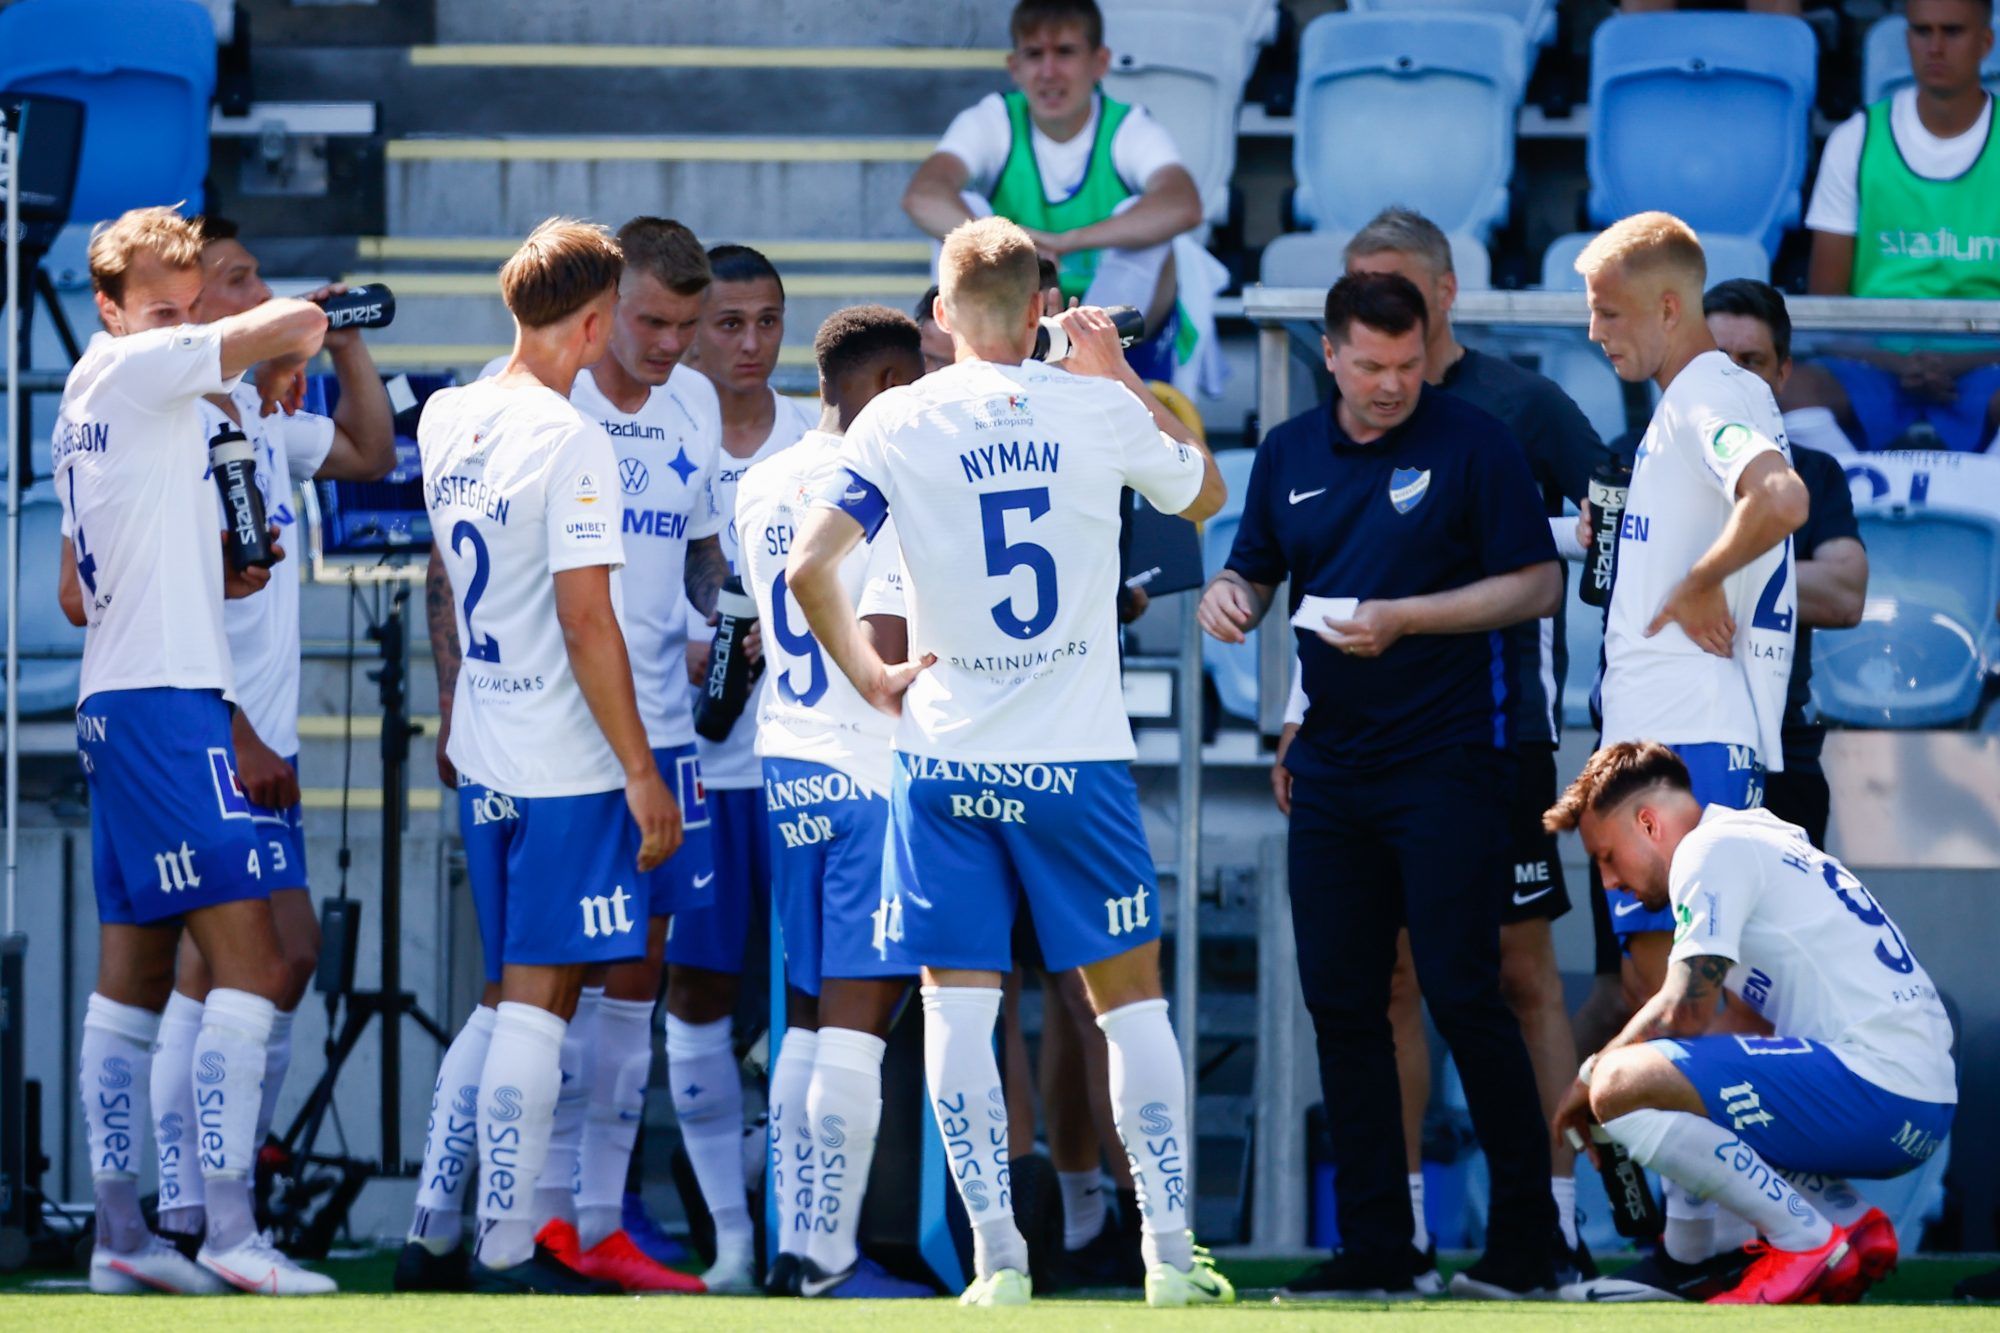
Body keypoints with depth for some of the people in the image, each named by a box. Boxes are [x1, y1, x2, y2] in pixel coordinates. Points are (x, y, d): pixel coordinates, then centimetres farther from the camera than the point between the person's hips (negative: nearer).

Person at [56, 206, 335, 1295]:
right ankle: (229, 1232, -18)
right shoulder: (130, 369, -9)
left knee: (135, 976, 10)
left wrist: (219, 579, 13)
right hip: (168, 700, -10)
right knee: (251, 961, -13)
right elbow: (298, 322, -16)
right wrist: (279, 365, 7)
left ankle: (119, 1235, 10)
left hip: (112, 704, 10)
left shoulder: (84, 402, 18)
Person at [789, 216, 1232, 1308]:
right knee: (1130, 998, 9)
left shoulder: (895, 424, -4)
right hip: (1076, 757, 0)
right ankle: (1170, 1251, 6)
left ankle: (997, 1259, -2)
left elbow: (808, 569, -13)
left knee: (958, 1006, 4)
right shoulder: (1097, 410, -2)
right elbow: (1204, 492, 17)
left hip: (946, 756, 0)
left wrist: (870, 677, 2)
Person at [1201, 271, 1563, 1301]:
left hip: (1446, 761, -6)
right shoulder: (1290, 455, 11)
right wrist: (1227, 595, -5)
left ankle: (1526, 1242, 1)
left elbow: (1538, 585, -7)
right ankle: (1374, 1247, 11)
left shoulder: (1471, 443, -5)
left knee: (1463, 997, -8)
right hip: (1331, 767, 6)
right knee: (1340, 1003, 5)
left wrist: (1404, 619, -16)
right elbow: (1255, 572, 19)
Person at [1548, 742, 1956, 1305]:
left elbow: (1685, 1012, -12)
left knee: (1620, 1084, -21)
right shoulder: (1762, 840, 25)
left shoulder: (1712, 849, -5)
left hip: (1879, 1090, -10)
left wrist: (1591, 1074, 3)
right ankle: (1852, 1221, 11)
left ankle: (1804, 1239, -12)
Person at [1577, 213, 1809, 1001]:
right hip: (1657, 730, 11)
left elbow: (1780, 498, -32)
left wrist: (1698, 585, -20)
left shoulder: (1709, 394, -12)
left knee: (1669, 970, -13)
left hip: (1687, 736, -11)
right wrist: (1620, 537, 16)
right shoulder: (1696, 396, 20)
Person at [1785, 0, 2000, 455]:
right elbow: (1825, 297, 7)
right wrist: (1895, 363, -12)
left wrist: (1958, 362, -15)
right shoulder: (1857, 140, 10)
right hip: (1874, 365, 1)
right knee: (1800, 389, -33)